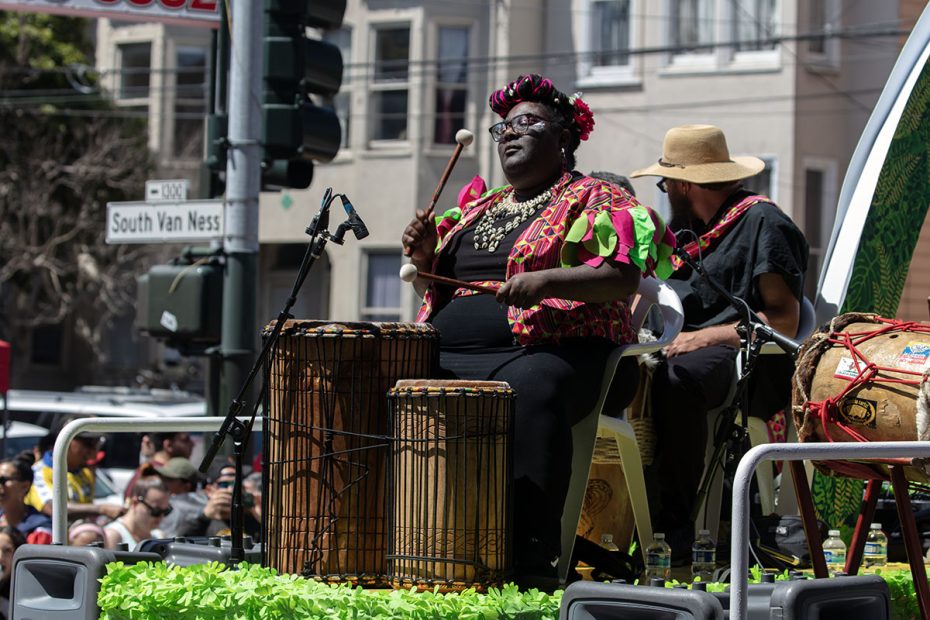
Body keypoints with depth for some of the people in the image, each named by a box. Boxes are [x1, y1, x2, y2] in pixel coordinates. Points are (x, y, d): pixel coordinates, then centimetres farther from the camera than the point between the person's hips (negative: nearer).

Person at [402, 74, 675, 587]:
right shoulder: (477, 207, 28)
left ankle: (531, 553, -43)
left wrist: (547, 280, -21)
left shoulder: (590, 199, 8)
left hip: (543, 353, -6)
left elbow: (624, 277, -7)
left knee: (529, 390, -40)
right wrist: (423, 257, 9)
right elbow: (435, 290, 32)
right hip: (448, 356, 6)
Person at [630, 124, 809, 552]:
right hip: (678, 350, 8)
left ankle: (674, 525, -36)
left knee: (674, 377, -40)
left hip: (742, 357, -8)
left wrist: (705, 337, -15)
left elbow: (784, 322, -8)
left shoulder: (762, 222, 1)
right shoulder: (689, 231, 27)